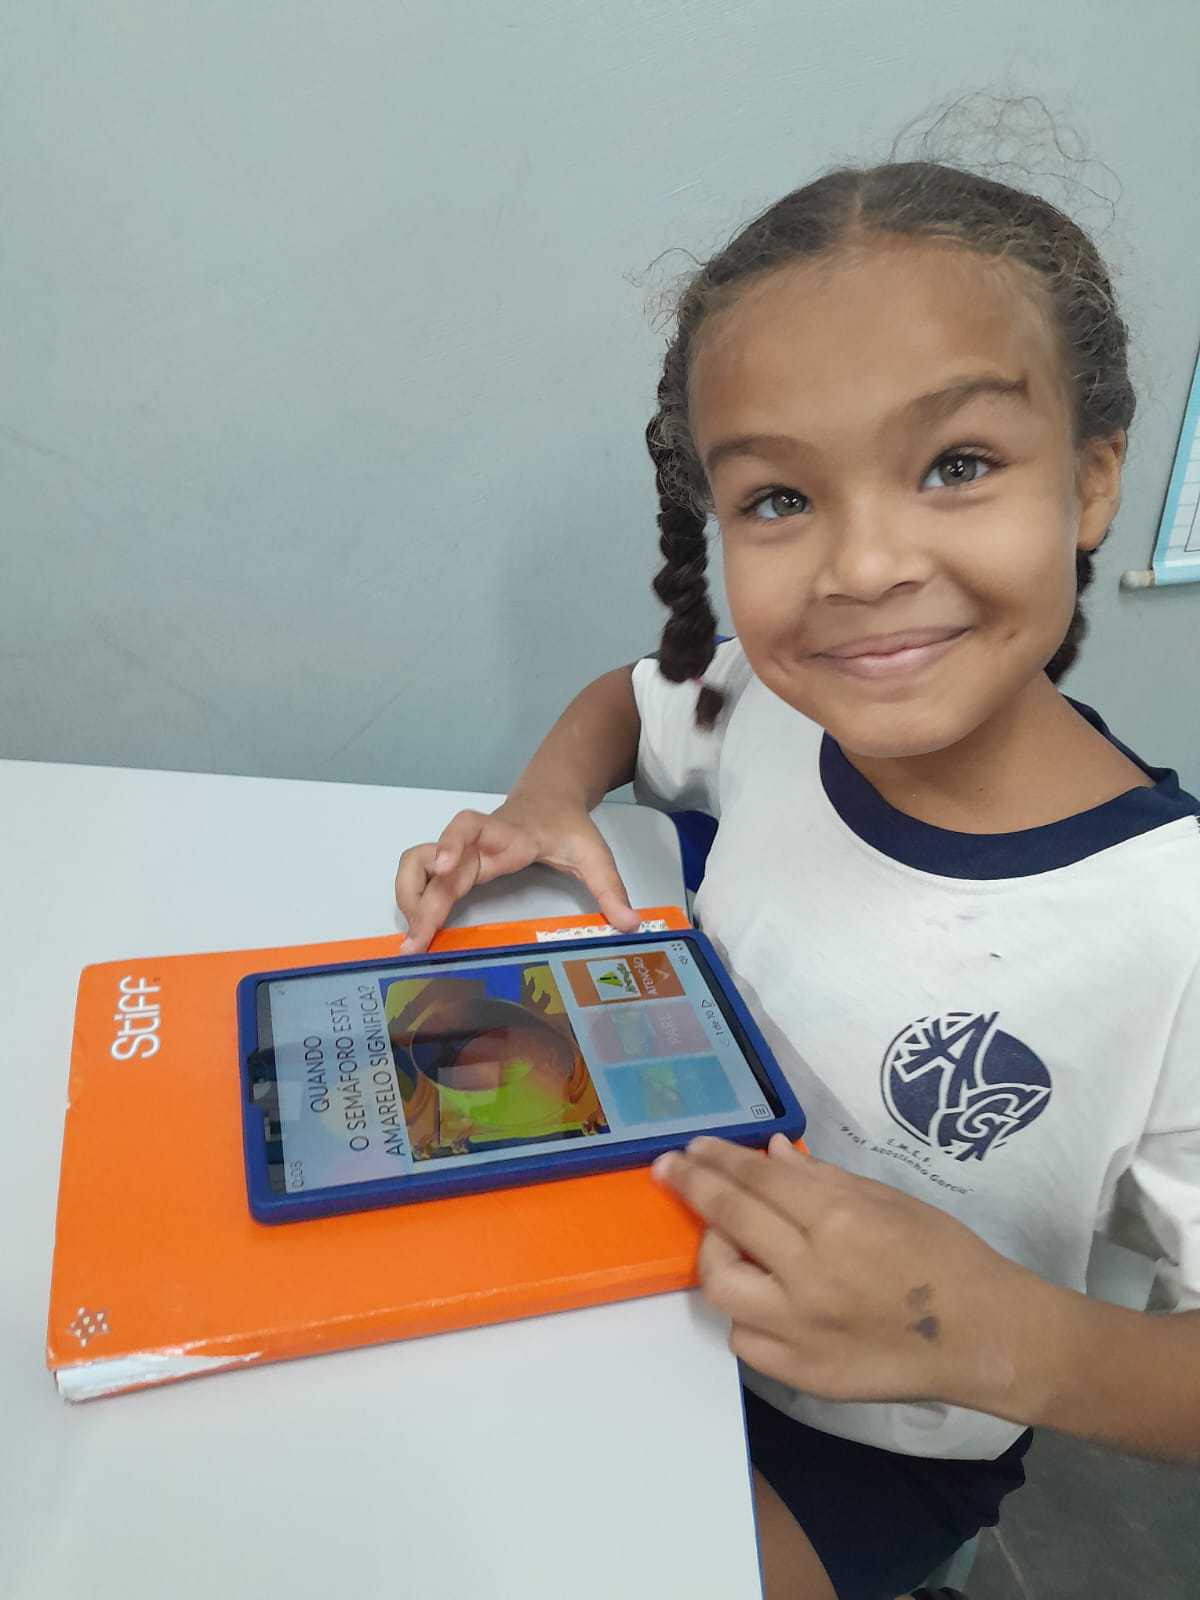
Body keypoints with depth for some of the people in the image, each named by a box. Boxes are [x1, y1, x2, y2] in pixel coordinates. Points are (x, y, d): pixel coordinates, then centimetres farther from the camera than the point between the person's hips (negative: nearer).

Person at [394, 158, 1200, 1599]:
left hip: (857, 1447, -4)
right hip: (658, 1245, 5)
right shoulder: (773, 706, -15)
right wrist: (546, 796, -12)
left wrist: (997, 1335, -35)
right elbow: (631, 698, 9)